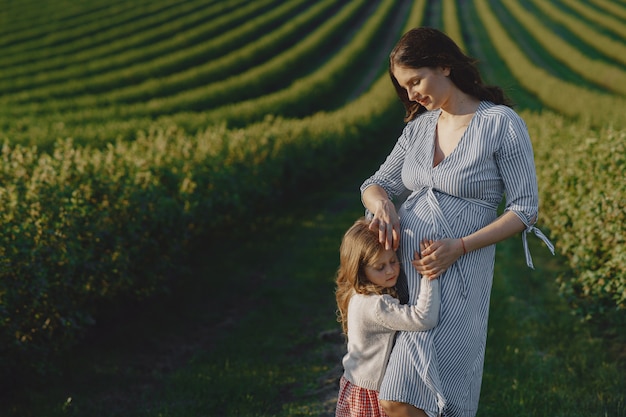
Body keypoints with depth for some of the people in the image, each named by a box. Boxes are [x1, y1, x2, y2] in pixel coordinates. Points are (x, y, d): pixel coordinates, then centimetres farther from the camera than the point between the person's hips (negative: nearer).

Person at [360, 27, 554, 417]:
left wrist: (459, 247, -16)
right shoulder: (419, 126, 11)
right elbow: (374, 185, 15)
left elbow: (525, 210, -7)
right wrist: (380, 202, -10)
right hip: (402, 268, 6)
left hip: (455, 274, -6)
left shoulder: (503, 122, -7)